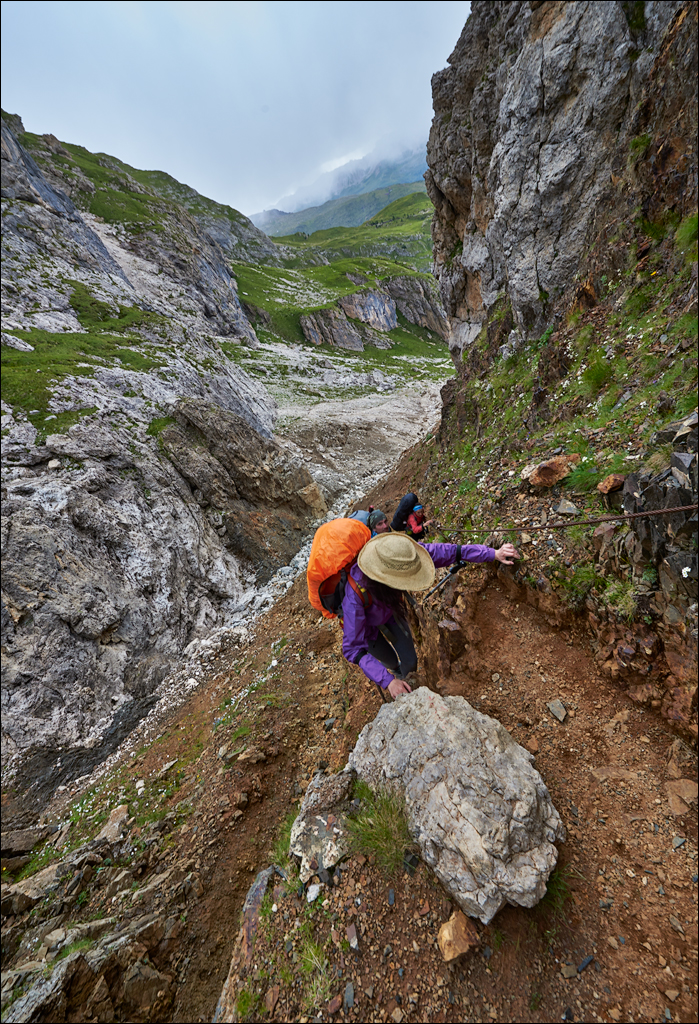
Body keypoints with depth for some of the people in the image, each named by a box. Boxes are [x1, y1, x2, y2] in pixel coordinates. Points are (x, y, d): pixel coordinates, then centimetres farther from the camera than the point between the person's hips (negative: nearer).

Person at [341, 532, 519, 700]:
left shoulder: (400, 556, -37)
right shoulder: (355, 594, -47)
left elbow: (448, 552, -28)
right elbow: (353, 648, -39)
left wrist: (494, 553, -27)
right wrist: (387, 681, -44)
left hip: (389, 610, 3)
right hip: (365, 625, -3)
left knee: (410, 662, 7)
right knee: (392, 662, 18)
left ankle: (406, 682, 44)